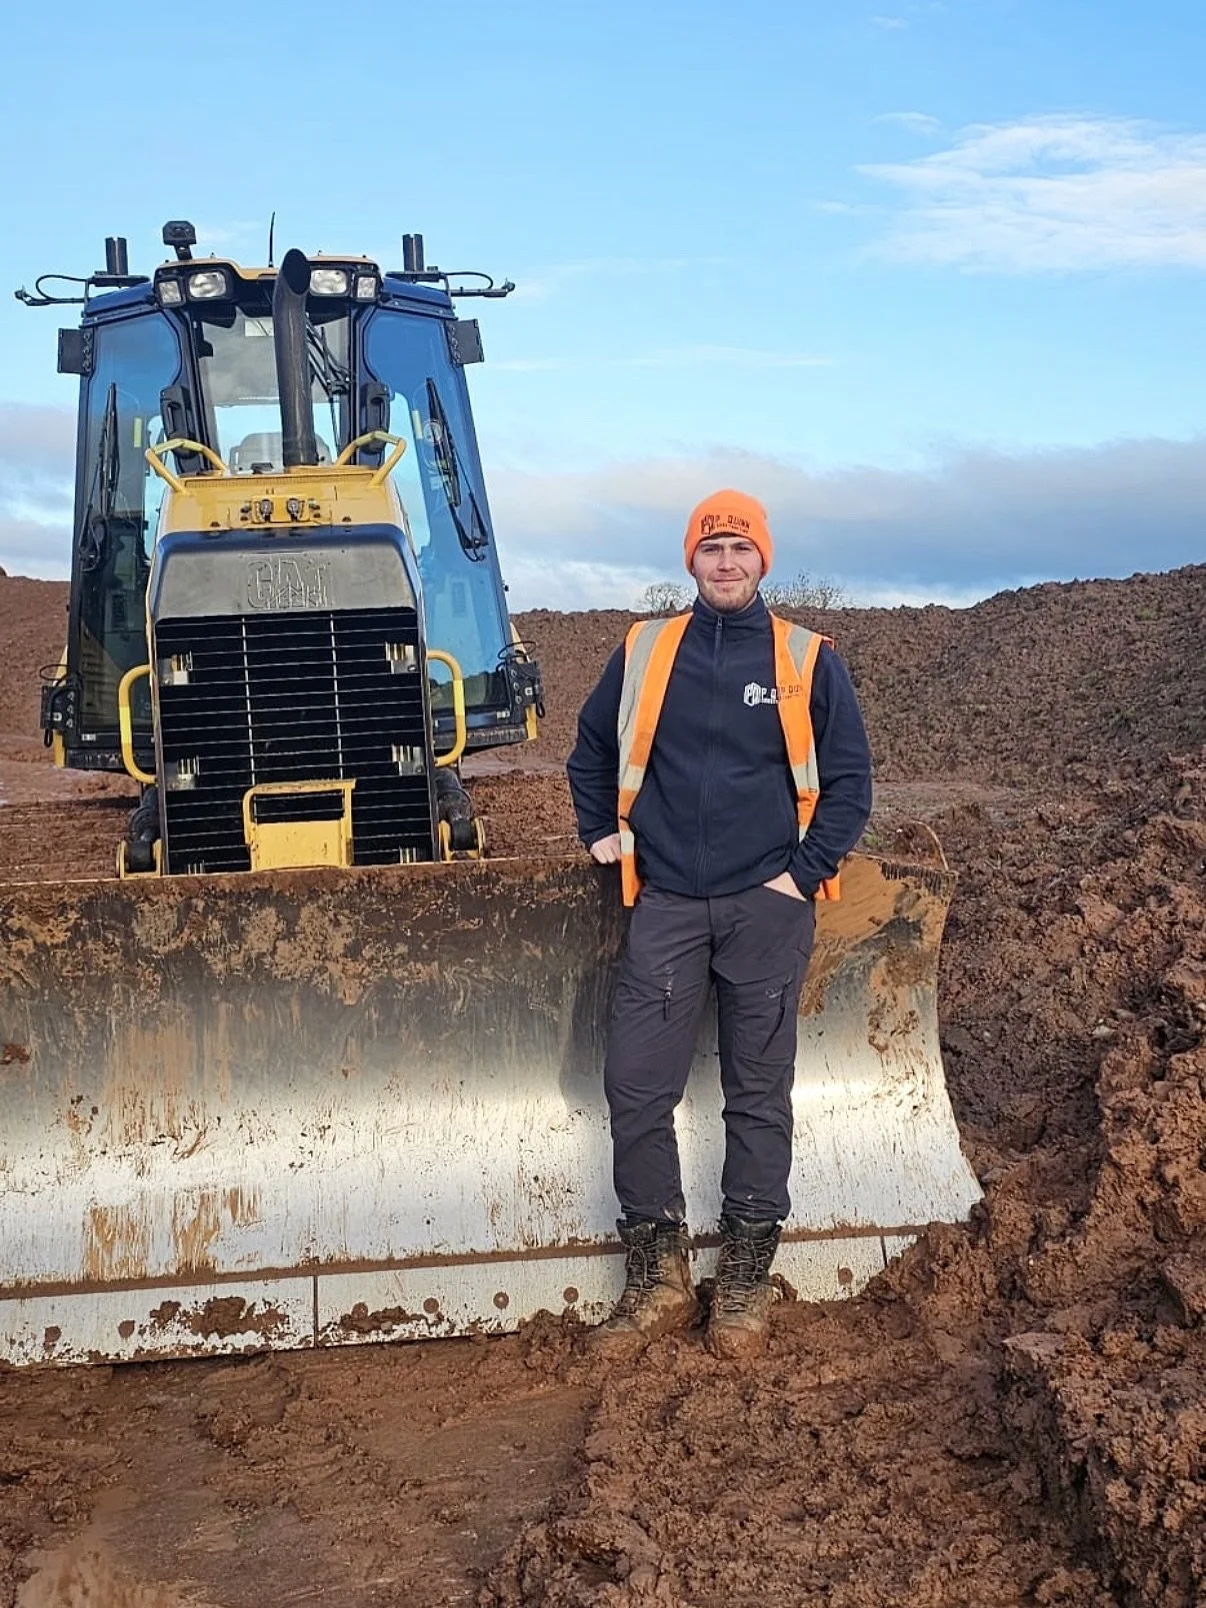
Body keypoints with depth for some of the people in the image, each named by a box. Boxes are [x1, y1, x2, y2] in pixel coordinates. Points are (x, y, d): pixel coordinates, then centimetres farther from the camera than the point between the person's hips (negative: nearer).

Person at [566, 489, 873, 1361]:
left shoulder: (808, 661, 1)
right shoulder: (644, 652, 7)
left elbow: (849, 781, 3)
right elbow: (592, 751, 20)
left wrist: (805, 874, -6)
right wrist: (602, 835, 9)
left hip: (767, 906, -1)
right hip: (667, 904, 2)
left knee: (759, 1095, 5)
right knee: (636, 1086, -3)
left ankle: (745, 1287, 16)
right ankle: (658, 1280, 11)